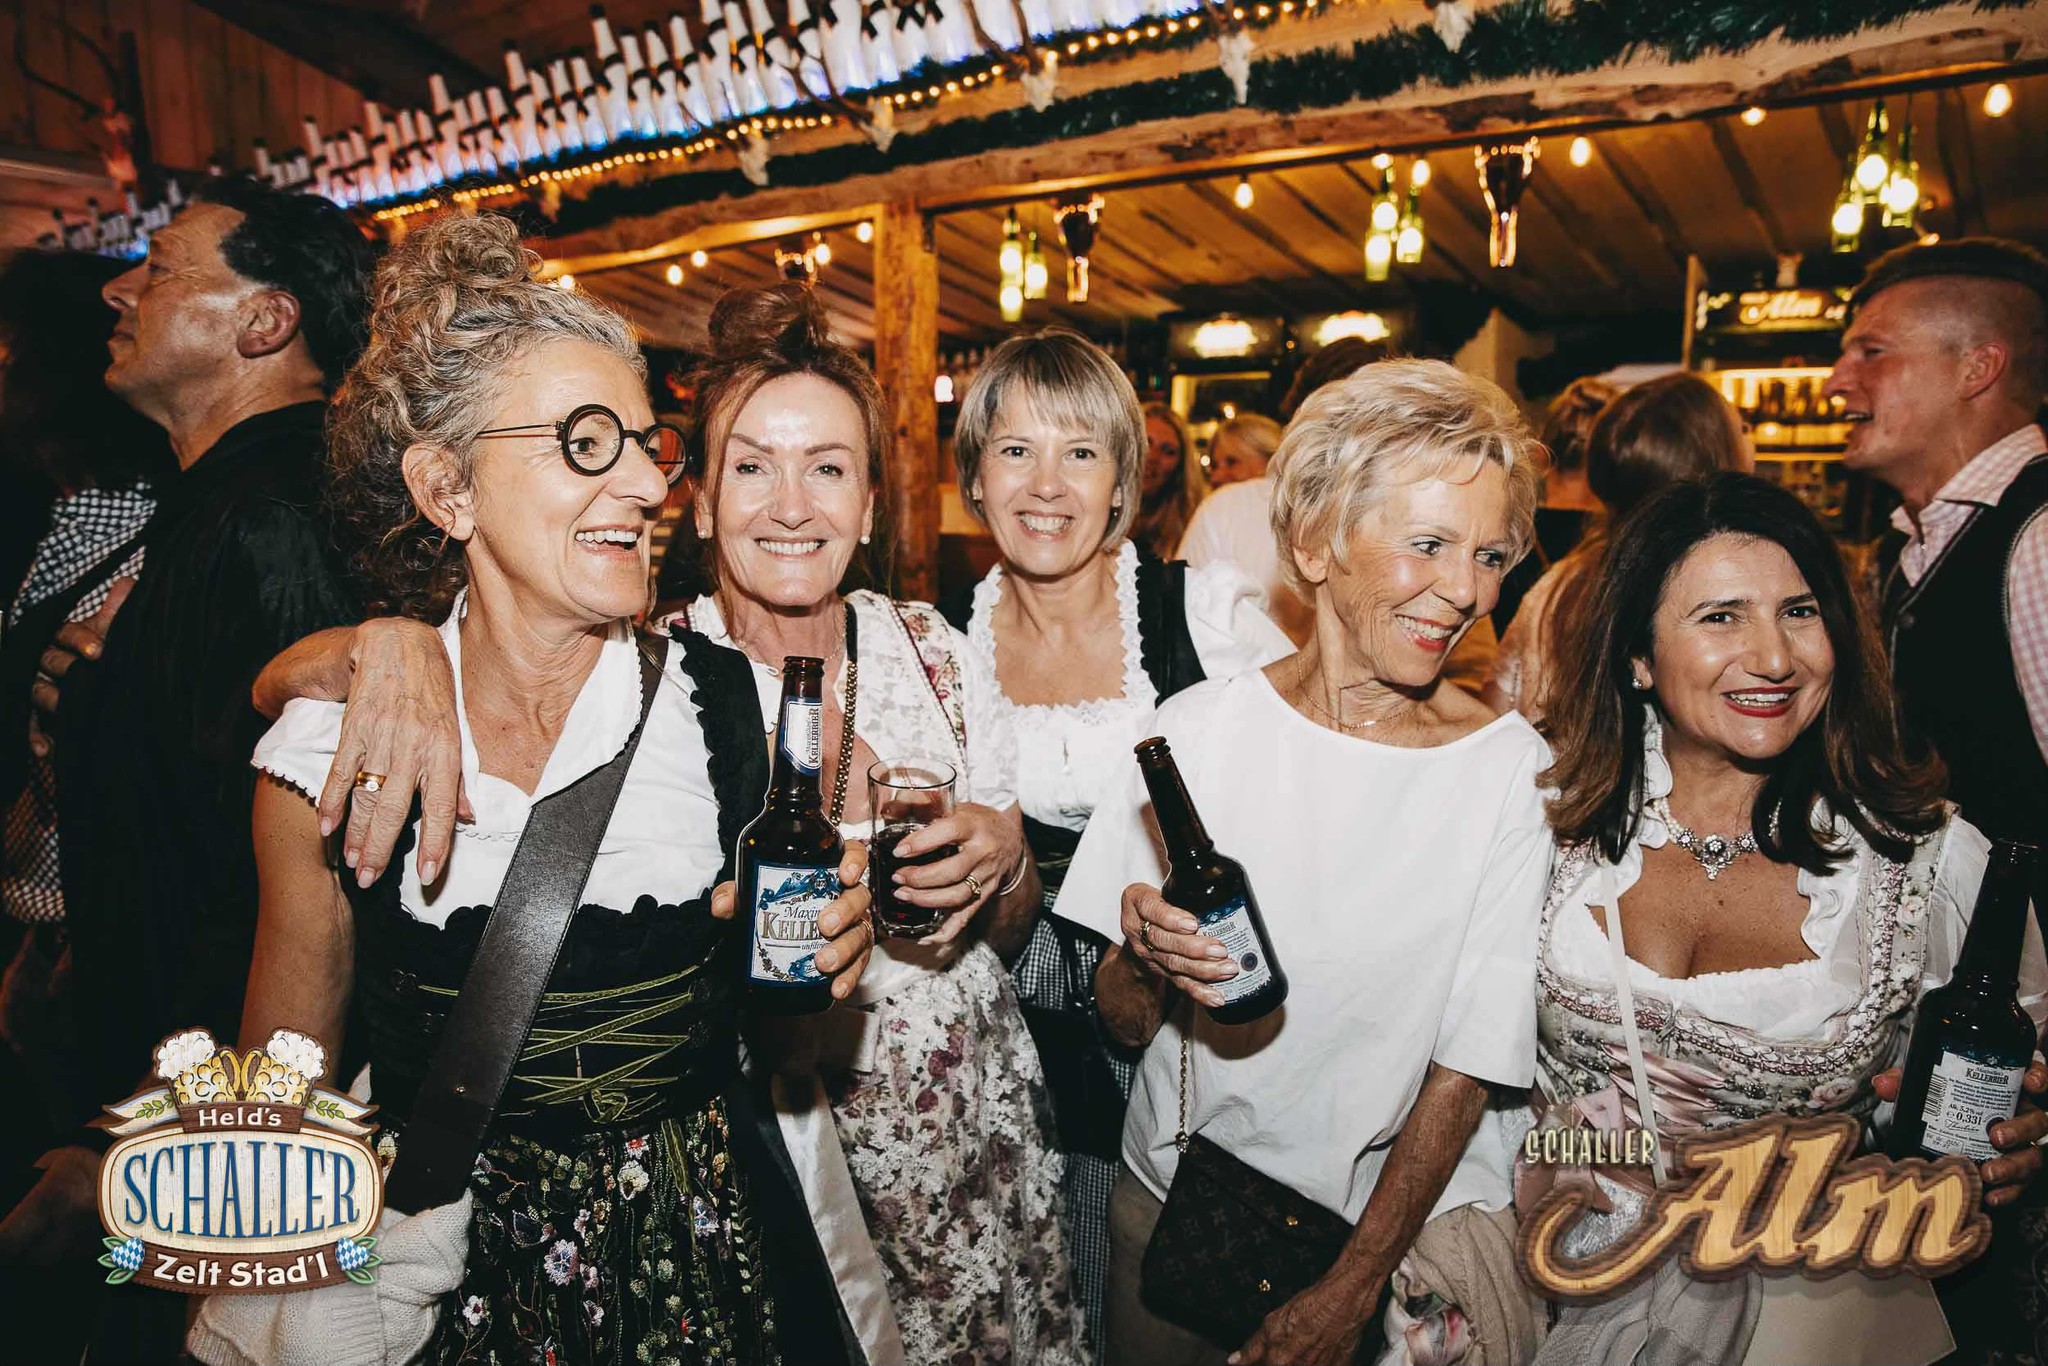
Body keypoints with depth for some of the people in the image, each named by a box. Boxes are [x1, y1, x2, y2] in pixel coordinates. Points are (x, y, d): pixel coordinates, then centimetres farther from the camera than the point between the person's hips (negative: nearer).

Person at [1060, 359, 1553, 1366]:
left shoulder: (1515, 772, -13)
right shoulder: (1198, 726, -10)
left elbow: (1467, 1067, -10)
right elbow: (1120, 1016, -5)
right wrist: (1147, 961, -26)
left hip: (1404, 1218, -1)